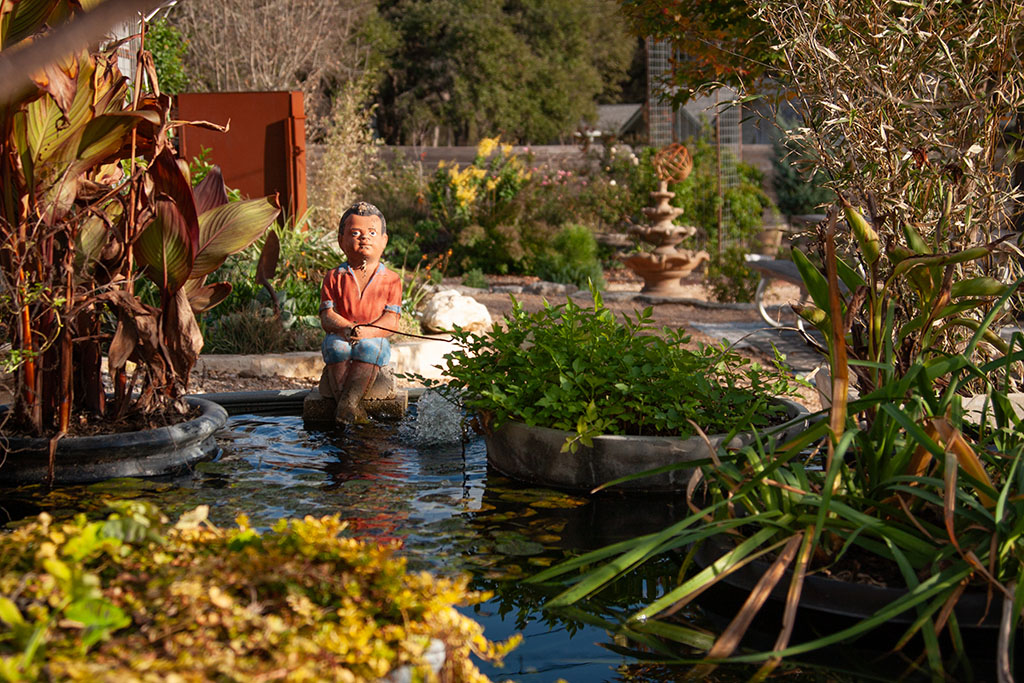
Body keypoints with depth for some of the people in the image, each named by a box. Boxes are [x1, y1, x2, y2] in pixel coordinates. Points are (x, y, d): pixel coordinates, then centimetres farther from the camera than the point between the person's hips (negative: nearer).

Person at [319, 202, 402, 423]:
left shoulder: (391, 280, 9)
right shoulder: (335, 278, 10)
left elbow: (391, 320, -2)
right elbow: (326, 317, 0)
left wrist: (367, 331, -23)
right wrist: (348, 328, -22)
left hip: (375, 340, -1)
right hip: (340, 337, 1)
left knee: (368, 347, -35)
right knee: (335, 345, -33)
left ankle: (349, 402, -44)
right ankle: (348, 405, -42)